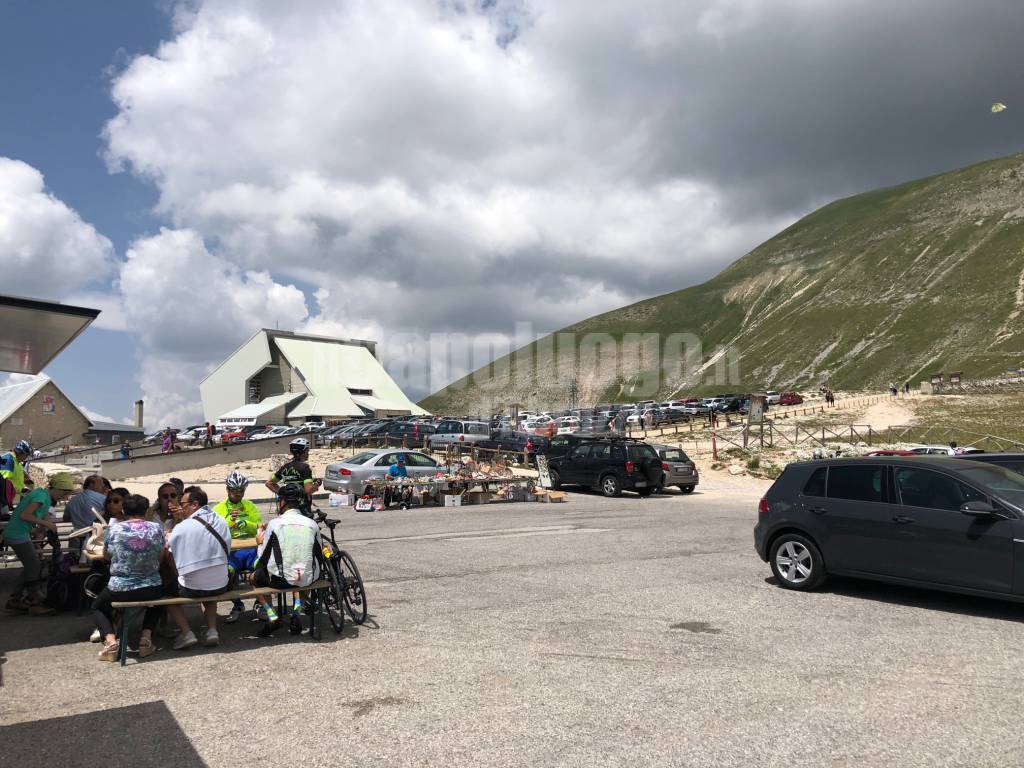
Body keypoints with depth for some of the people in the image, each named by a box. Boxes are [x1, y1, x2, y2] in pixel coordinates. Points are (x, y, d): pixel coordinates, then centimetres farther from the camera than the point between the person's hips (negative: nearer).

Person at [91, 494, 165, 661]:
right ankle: (146, 638, 14)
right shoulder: (156, 528, -4)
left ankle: (110, 641, 4)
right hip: (151, 590, 1)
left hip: (119, 590, -1)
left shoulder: (113, 528, -6)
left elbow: (106, 556, 11)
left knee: (98, 607, 30)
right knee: (157, 599, 36)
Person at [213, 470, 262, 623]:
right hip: (230, 552, -1)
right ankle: (237, 605, -5)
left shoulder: (250, 506, 17)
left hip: (251, 549, 1)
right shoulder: (219, 509, 12)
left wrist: (245, 523, -12)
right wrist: (230, 520, -16)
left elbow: (259, 528, 6)